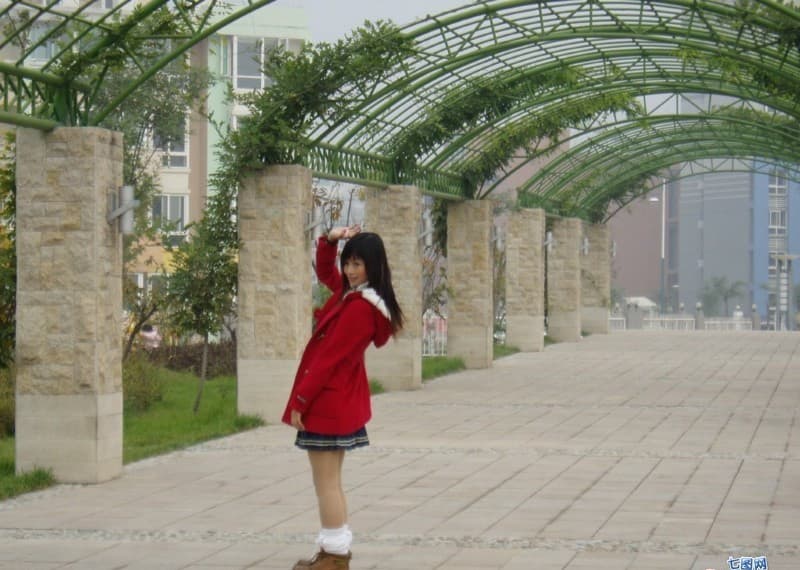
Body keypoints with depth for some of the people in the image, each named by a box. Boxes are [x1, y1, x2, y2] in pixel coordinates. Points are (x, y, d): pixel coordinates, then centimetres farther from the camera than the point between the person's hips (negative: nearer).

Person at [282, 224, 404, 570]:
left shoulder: (359, 307, -21)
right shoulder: (354, 293, 8)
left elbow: (328, 357, -20)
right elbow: (325, 272, 27)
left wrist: (300, 400, -16)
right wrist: (330, 241, 7)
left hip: (329, 400, -10)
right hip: (341, 399, 10)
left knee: (325, 481, -3)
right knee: (330, 480, 16)